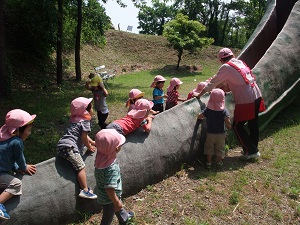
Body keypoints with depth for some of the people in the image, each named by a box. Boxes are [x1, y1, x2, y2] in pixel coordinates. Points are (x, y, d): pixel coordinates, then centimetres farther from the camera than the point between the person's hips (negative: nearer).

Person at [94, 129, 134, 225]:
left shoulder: (102, 156, -17)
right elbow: (109, 189, -34)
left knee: (118, 207, 35)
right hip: (109, 199, -8)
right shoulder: (110, 168, -42)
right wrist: (116, 202, -18)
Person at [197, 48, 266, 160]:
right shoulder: (240, 62, 14)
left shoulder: (226, 67, -8)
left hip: (245, 101, -8)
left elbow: (213, 82, -1)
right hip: (256, 97, 8)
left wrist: (200, 94, 8)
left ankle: (251, 151, 9)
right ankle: (254, 149, 32)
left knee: (237, 126, 5)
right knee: (253, 124, 18)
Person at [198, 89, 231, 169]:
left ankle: (209, 162, 20)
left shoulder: (207, 110, -9)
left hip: (210, 133, 1)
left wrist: (204, 117, 15)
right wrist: (229, 126, -4)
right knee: (220, 148, 16)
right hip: (220, 133, -1)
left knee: (209, 148, 16)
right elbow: (227, 121, -23)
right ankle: (219, 162, 24)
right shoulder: (224, 111, -14)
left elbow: (199, 116, -6)